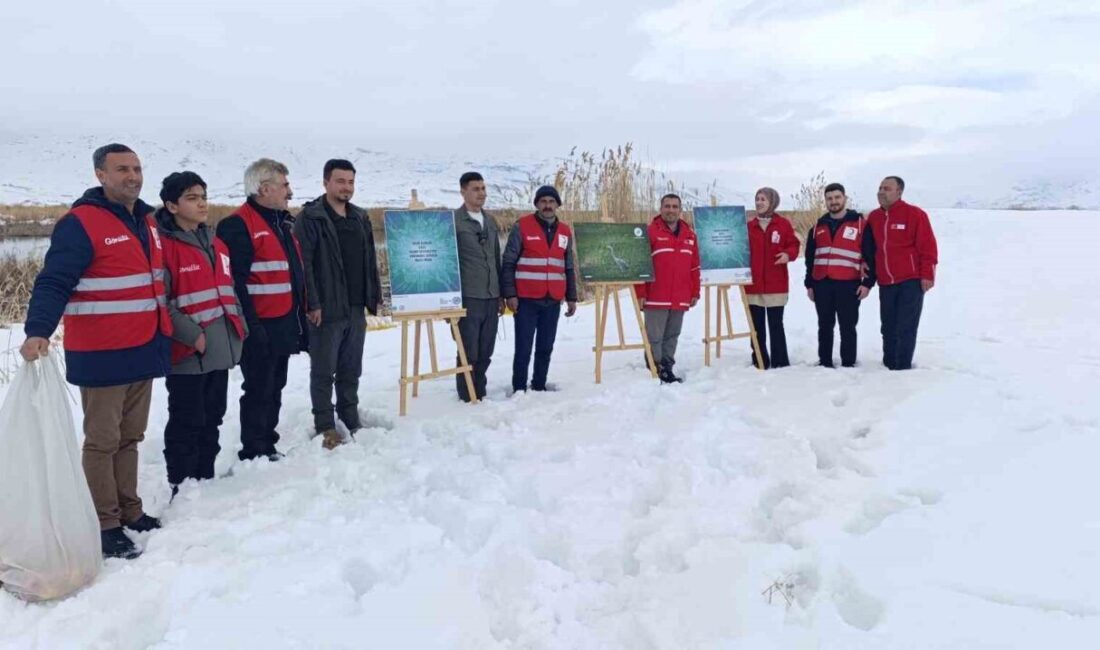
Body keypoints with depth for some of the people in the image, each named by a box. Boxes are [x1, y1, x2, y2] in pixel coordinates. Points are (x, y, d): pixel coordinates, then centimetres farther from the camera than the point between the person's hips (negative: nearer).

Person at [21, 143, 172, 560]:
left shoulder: (146, 221, 13)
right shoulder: (80, 223, -12)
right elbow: (53, 283, -18)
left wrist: (166, 333, 23)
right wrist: (38, 331, -32)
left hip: (143, 351, 7)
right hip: (102, 355, -7)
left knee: (129, 437, 15)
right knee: (103, 441, 2)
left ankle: (128, 510, 27)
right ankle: (105, 525, 12)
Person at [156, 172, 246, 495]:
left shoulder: (215, 244, 14)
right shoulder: (163, 245, -12)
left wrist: (239, 325, 10)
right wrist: (191, 335, -18)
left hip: (221, 351, 8)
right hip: (187, 354, -8)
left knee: (211, 420, 16)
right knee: (187, 424, 2)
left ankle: (205, 480, 29)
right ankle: (182, 489, 13)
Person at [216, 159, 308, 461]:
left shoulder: (281, 223, 17)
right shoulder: (238, 226, -12)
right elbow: (234, 282, -19)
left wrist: (301, 321, 19)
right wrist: (250, 326, -22)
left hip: (284, 327, 9)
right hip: (260, 329, -9)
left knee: (274, 390, 16)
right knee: (259, 391, 0)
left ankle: (268, 445, 27)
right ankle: (254, 453, 11)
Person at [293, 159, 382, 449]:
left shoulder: (360, 218, 14)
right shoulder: (310, 218, -7)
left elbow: (370, 261, 18)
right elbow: (303, 263, -13)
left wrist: (374, 296, 14)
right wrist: (311, 303, -17)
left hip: (356, 309, 6)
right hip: (326, 308, -6)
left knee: (351, 370, 14)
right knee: (324, 371, 2)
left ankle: (351, 421, 24)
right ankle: (325, 427, 12)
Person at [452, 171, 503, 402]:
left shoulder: (490, 221, 15)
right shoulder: (453, 221, -5)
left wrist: (501, 294, 16)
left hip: (491, 298, 6)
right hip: (468, 298, -6)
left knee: (485, 352, 10)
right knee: (469, 352, -1)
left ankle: (480, 394, 22)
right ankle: (467, 398, 11)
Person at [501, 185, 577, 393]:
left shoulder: (565, 232, 12)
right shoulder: (522, 226, -3)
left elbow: (569, 268, 19)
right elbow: (508, 263, -4)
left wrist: (571, 297, 14)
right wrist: (510, 294, -11)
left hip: (553, 301, 5)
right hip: (527, 299, -4)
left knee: (546, 347, 9)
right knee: (524, 348, -3)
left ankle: (539, 386, 20)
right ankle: (519, 388, 6)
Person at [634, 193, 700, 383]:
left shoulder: (689, 234, 13)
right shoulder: (650, 231, -4)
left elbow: (694, 267, 16)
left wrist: (695, 292, 13)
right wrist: (640, 293, -11)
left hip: (681, 299, 5)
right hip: (656, 298, -5)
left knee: (672, 336, 11)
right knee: (654, 337, -2)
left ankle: (667, 369, 20)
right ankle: (654, 372, 6)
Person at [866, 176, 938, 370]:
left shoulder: (914, 214, -8)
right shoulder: (873, 217, 9)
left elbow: (928, 247, -9)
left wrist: (927, 275, -12)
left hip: (911, 280, -5)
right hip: (885, 283, 6)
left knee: (906, 328, -5)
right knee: (888, 327, 11)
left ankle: (903, 368, 0)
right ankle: (889, 365, 22)